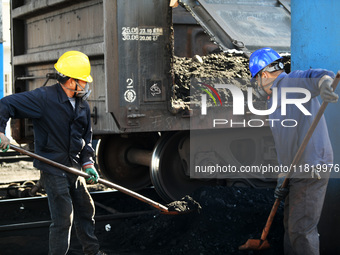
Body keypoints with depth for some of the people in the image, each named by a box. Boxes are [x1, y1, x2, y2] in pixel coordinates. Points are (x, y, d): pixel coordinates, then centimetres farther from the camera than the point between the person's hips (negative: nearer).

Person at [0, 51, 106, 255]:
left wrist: (88, 163, 3)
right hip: (52, 167, -8)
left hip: (74, 167, 8)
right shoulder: (44, 97, -15)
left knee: (86, 209, 17)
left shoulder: (83, 105, 8)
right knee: (64, 215, -9)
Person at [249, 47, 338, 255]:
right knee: (290, 224, 20)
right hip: (297, 172, 10)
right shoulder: (274, 101, 21)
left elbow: (312, 77, -32)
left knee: (301, 229, -5)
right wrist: (282, 179, 14)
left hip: (312, 168, -10)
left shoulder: (293, 82, -8)